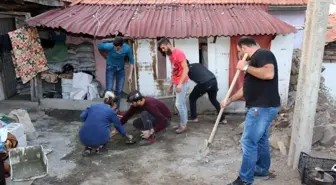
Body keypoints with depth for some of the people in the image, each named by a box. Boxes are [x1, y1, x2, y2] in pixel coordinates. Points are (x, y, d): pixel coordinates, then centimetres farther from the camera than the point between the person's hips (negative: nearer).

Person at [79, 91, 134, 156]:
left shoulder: (93, 106, 15)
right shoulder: (112, 112, 6)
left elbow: (82, 116, 6)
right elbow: (119, 126, 18)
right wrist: (127, 136, 35)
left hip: (84, 139, 3)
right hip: (99, 140, -3)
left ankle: (88, 147, 16)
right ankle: (100, 146, 16)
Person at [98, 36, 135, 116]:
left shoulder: (127, 48, -23)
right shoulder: (109, 46, -28)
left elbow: (131, 61, -9)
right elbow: (99, 46, -7)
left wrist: (130, 75, -10)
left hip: (121, 69, 2)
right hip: (110, 68, -2)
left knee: (119, 90, 4)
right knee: (109, 90, -8)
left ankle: (117, 109, 18)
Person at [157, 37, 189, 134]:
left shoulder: (178, 53, -16)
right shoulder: (170, 55, 13)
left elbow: (185, 69, -21)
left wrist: (180, 83, -25)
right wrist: (171, 84, 19)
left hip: (182, 83, -9)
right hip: (176, 83, 9)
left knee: (179, 104, -6)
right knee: (182, 104, 13)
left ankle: (183, 125, 5)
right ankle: (182, 123, 20)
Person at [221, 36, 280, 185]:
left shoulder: (263, 54, -11)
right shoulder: (255, 59, 19)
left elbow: (269, 74, -31)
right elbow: (247, 87, 23)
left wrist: (246, 67, -20)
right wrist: (229, 100, 23)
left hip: (263, 107, -11)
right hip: (262, 107, 11)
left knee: (248, 141, -5)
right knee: (260, 139, 20)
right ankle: (262, 170, 36)